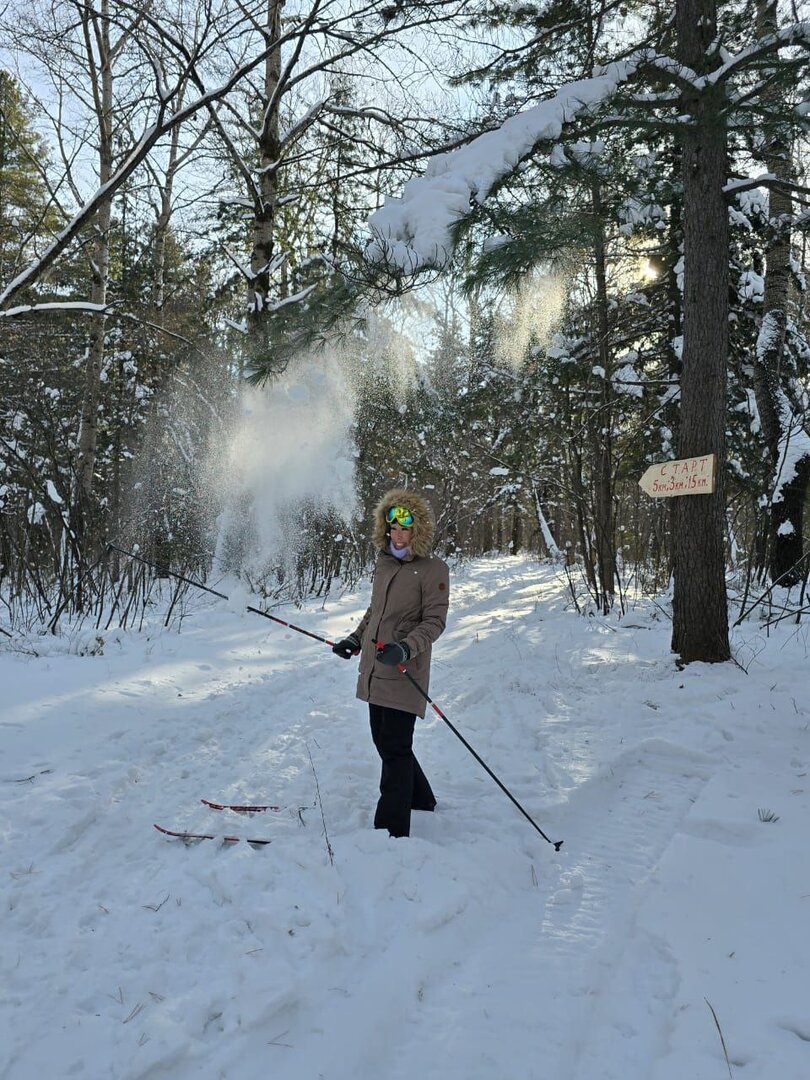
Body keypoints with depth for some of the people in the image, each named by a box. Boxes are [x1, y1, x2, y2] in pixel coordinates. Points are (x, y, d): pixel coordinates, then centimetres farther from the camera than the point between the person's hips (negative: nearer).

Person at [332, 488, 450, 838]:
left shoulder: (433, 569, -8)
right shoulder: (384, 564, 13)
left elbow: (434, 621, -13)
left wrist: (405, 648, -27)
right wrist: (356, 639, 17)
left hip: (404, 674, -8)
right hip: (375, 671, 8)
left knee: (395, 748, -9)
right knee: (384, 742, 17)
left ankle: (391, 831, -6)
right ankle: (420, 798, 39)